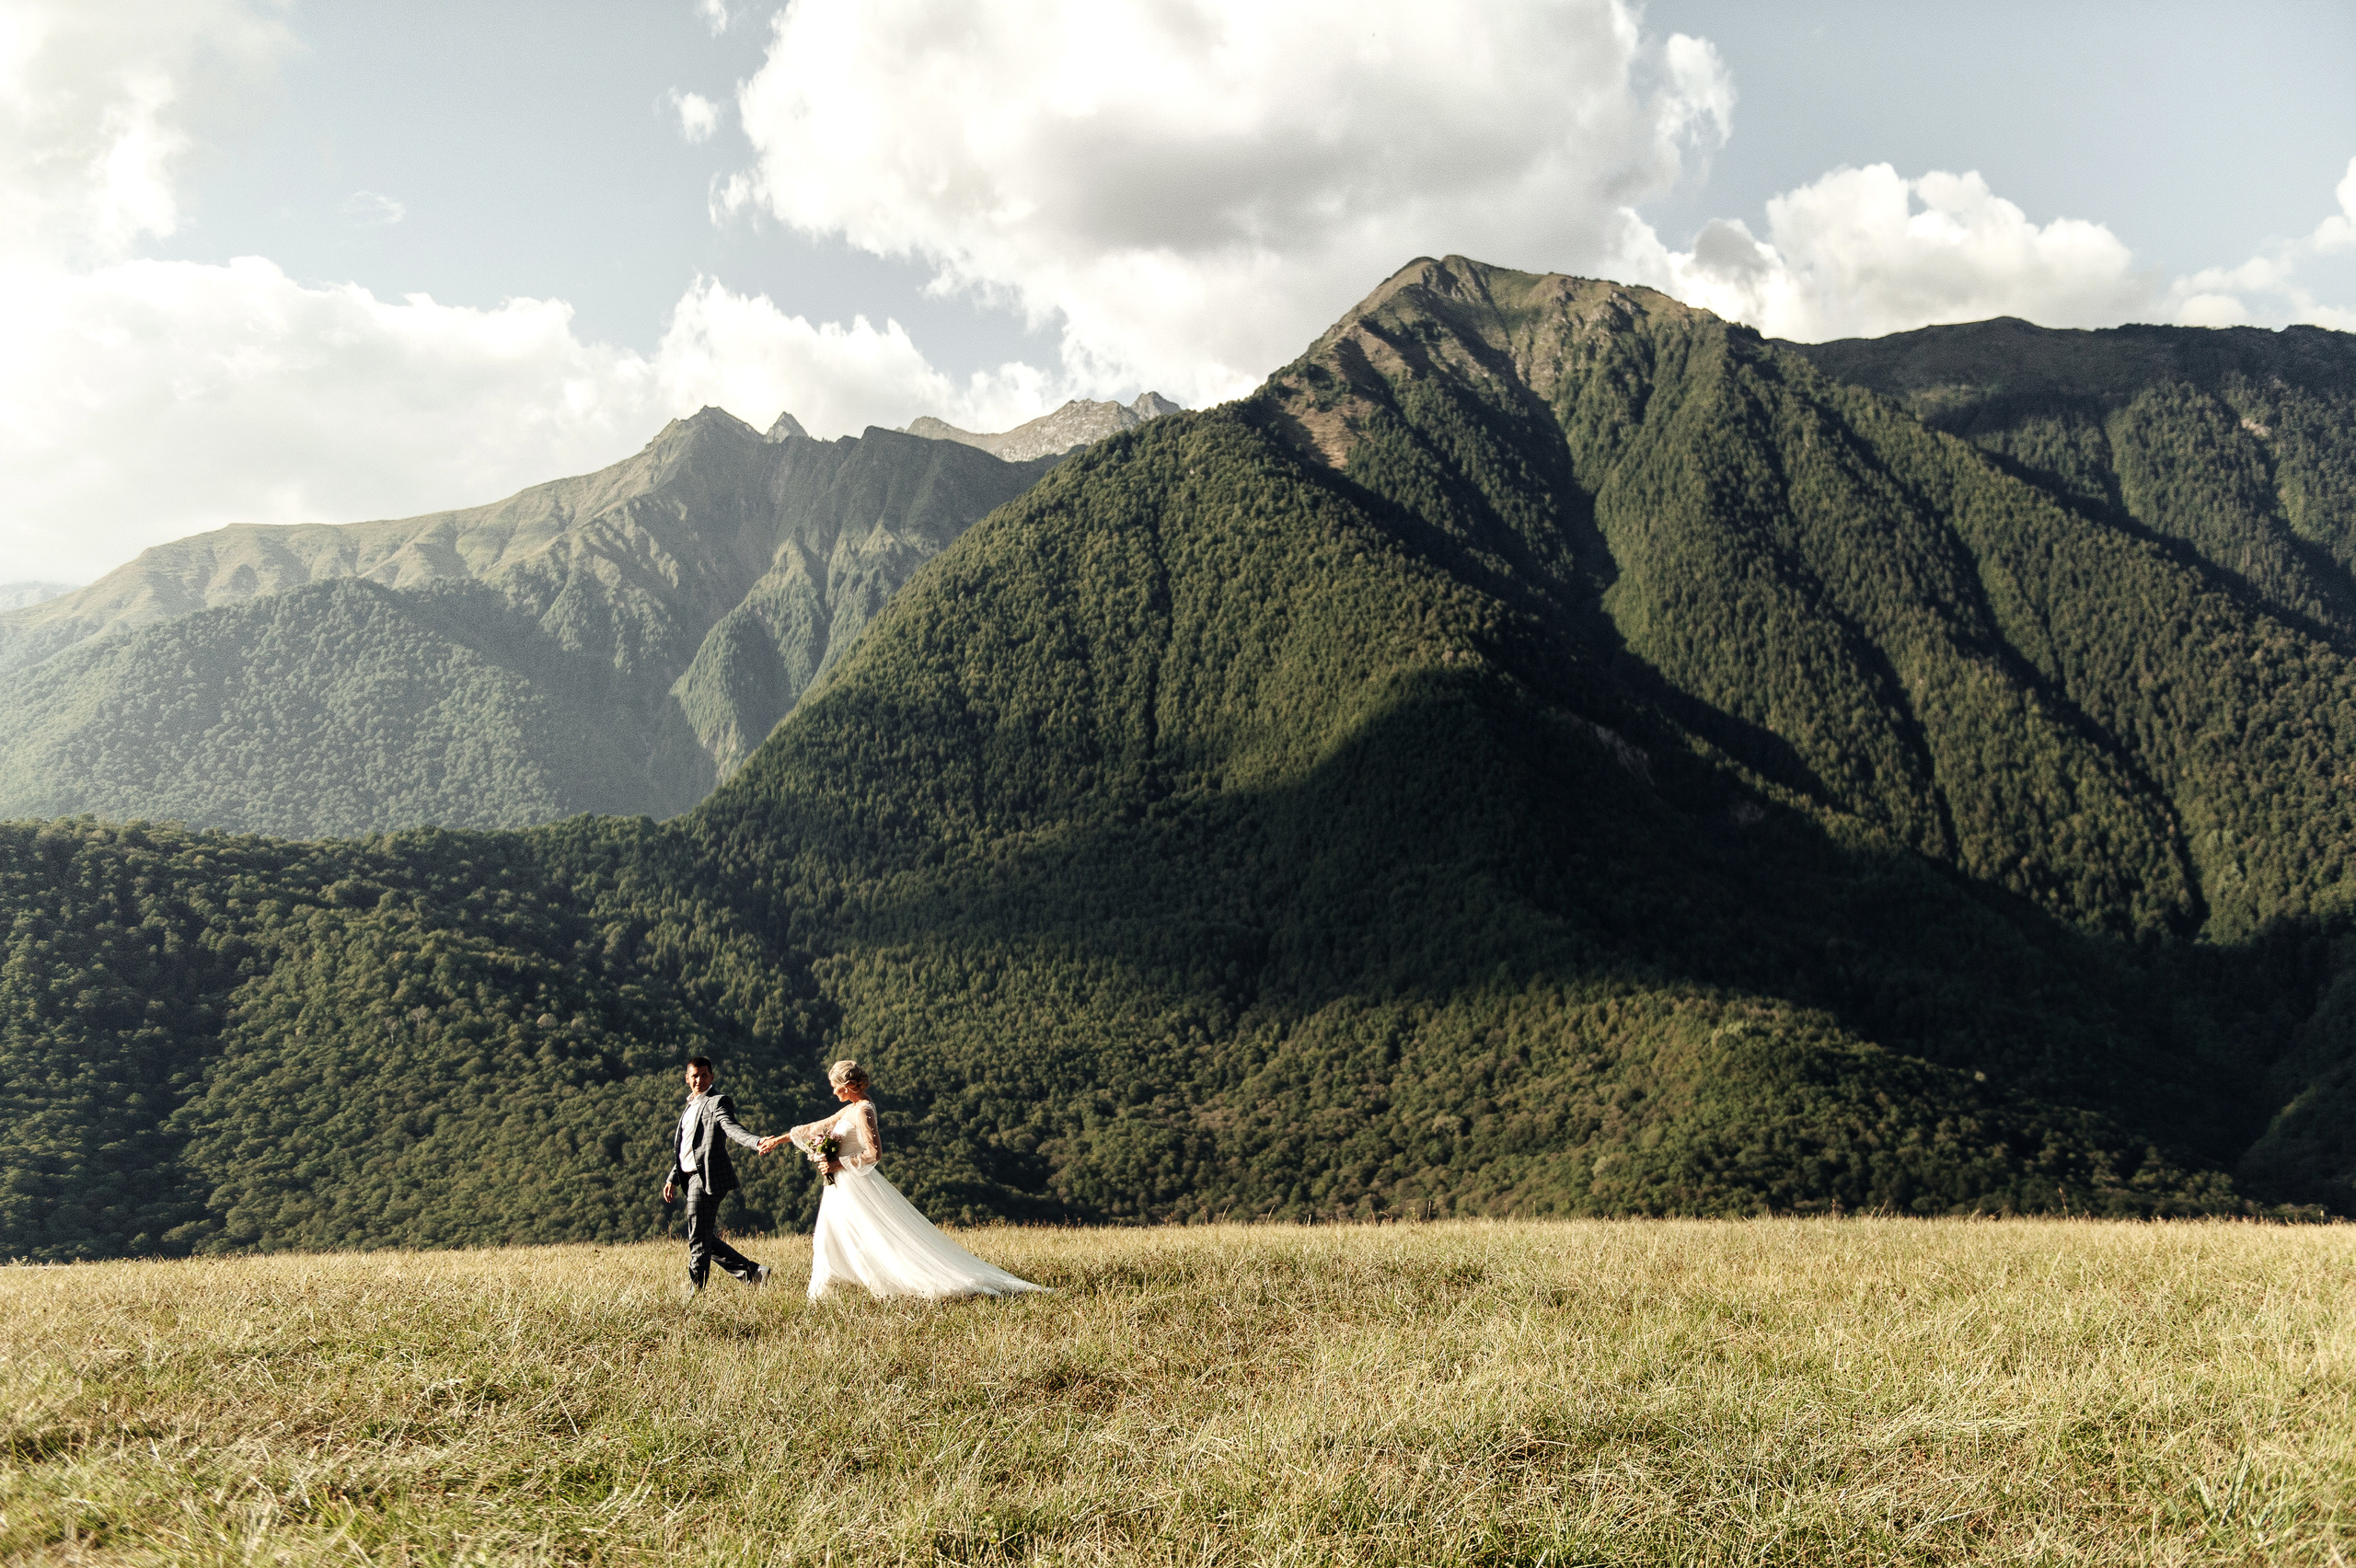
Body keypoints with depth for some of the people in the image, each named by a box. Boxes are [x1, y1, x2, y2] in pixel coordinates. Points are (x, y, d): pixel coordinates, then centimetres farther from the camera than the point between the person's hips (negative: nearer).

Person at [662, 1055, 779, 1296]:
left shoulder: (717, 1102, -4)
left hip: (707, 1177, -9)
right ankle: (753, 1273, 16)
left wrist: (757, 1143, -39)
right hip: (693, 1178, 9)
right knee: (707, 1241, 12)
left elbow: (732, 1128, -21)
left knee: (699, 1241, -5)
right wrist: (673, 1179, 21)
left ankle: (694, 1293, 2)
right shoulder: (690, 1107, 23)